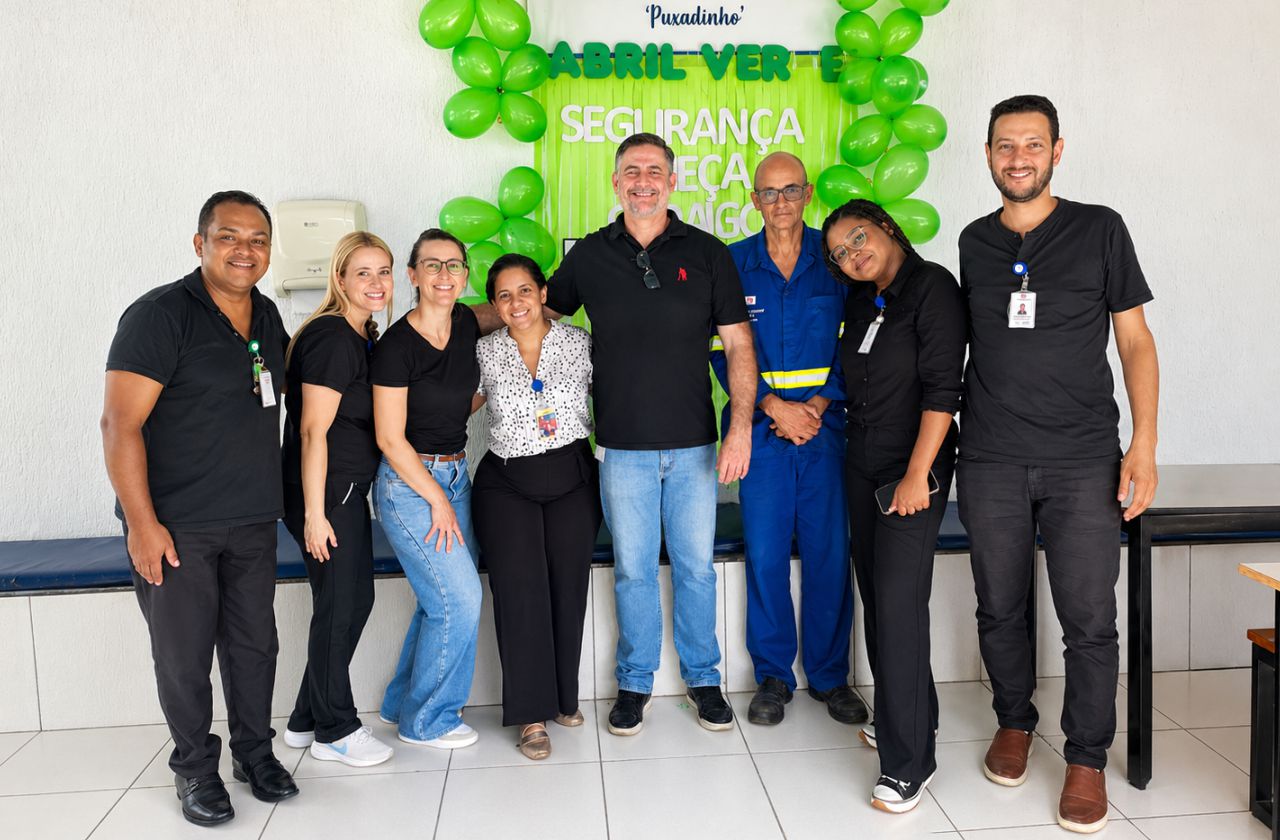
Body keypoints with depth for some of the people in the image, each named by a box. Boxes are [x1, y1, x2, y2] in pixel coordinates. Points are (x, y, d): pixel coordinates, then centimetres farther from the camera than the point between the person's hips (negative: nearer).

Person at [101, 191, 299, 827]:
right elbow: (119, 424, -16)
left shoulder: (267, 316, 8)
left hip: (253, 523, 6)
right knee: (184, 655, 7)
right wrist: (141, 523, -18)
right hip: (175, 526, -6)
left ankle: (254, 751, 32)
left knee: (255, 643, 14)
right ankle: (195, 767, 26)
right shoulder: (160, 314, -12)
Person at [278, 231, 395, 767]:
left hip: (348, 490, 10)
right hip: (322, 493, -10)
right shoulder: (331, 338, -16)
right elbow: (313, 431, -19)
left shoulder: (366, 337, 12)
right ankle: (335, 730, 17)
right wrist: (314, 514, -20)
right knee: (339, 606, 0)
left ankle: (307, 722, 28)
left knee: (355, 600, 14)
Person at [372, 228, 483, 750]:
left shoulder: (467, 324, 2)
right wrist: (438, 500, -11)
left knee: (440, 598, 11)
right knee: (459, 599, -6)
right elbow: (390, 439, -15)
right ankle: (427, 721, 14)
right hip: (408, 484, -7)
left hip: (454, 473, 7)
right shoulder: (397, 345, -17)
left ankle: (403, 703, 30)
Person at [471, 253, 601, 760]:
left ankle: (565, 697, 21)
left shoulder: (578, 342, 1)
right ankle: (532, 713, 2)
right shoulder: (483, 353, 2)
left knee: (569, 586, 2)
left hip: (572, 477, 1)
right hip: (505, 484, 0)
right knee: (520, 590, -7)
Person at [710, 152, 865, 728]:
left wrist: (817, 407, -9)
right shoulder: (732, 264, 5)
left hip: (825, 426, 0)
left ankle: (830, 676, 20)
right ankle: (772, 676, 18)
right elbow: (723, 350, 0)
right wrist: (776, 407, -10)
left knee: (829, 551, 3)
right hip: (761, 428, 0)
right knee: (765, 553, 2)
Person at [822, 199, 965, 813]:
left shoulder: (932, 287, -10)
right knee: (876, 596, 11)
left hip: (913, 469, -8)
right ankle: (907, 718, 27)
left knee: (898, 601, -10)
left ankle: (908, 763, -3)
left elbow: (941, 387, -17)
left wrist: (917, 474, -21)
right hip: (861, 464, 8)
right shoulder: (859, 302, 12)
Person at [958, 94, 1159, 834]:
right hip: (992, 461, 2)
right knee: (1000, 608, 10)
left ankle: (1088, 759, 17)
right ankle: (1015, 723, 32)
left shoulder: (1100, 229, 2)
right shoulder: (975, 242, 9)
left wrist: (1144, 444, -8)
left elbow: (1135, 339, 2)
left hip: (1084, 460, -2)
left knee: (1090, 618, -1)